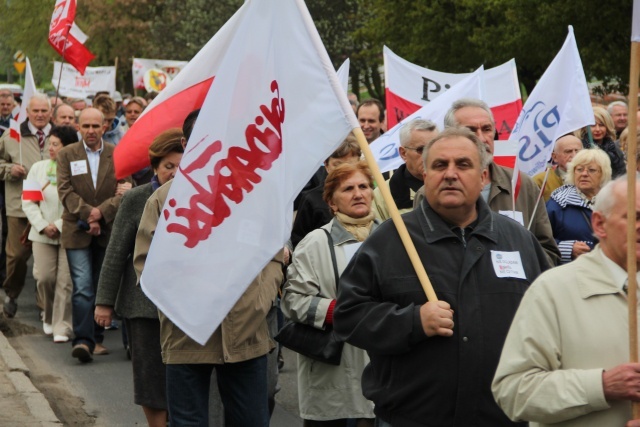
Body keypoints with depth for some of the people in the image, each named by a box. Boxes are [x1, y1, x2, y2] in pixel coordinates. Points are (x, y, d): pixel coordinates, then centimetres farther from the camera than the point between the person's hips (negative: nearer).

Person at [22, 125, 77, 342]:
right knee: (44, 277, -1)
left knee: (65, 281, -5)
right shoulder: (38, 168, 8)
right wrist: (43, 226, -5)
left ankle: (61, 327, 3)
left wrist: (59, 225, -12)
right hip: (42, 234, 3)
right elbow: (28, 202, 7)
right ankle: (49, 317, 24)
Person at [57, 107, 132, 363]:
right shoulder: (66, 155, 5)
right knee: (83, 287, -12)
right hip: (77, 231, -2)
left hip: (108, 230, 2)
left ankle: (97, 338, 18)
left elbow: (125, 191, -3)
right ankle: (83, 340, -16)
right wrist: (88, 213, -17)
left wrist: (101, 213, -16)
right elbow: (65, 191, -4)